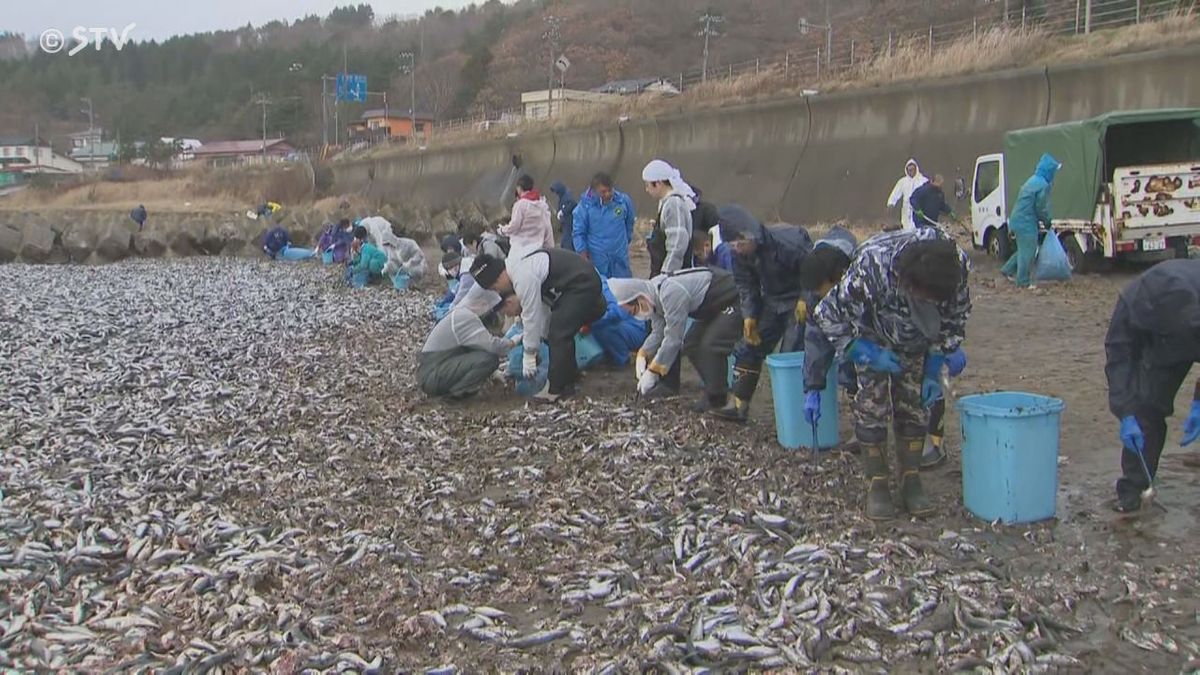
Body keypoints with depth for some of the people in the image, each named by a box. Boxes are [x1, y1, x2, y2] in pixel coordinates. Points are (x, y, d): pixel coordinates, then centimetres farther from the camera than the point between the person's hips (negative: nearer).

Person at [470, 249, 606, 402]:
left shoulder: (523, 278, -22)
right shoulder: (519, 268, 9)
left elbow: (532, 316, -18)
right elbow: (541, 306, 16)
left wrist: (529, 355, -8)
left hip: (582, 285, -11)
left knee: (559, 334, -13)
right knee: (561, 332, 16)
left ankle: (556, 389, -7)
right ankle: (568, 378, 25)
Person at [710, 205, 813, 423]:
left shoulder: (787, 243, -30)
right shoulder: (740, 255, -9)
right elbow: (746, 285, 2)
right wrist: (749, 316, -9)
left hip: (799, 301, -7)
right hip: (771, 302, 7)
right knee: (748, 348, 5)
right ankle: (739, 405, 12)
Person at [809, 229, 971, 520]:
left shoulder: (957, 267, -32)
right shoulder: (869, 269, -43)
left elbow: (955, 318, -9)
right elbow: (829, 316, -28)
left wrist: (935, 369, -10)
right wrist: (868, 355, -25)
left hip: (914, 342, 3)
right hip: (873, 337, -3)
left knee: (914, 405, 1)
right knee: (872, 405, -9)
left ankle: (911, 483, 11)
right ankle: (877, 486, 1)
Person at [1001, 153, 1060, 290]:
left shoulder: (1033, 181, 14)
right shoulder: (1043, 185, -18)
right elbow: (1042, 207, -14)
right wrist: (1047, 221, 4)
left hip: (1018, 220, 10)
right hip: (1027, 223, -10)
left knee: (1024, 250, 21)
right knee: (1027, 252, -1)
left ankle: (1008, 270, 26)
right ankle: (1023, 282, 4)